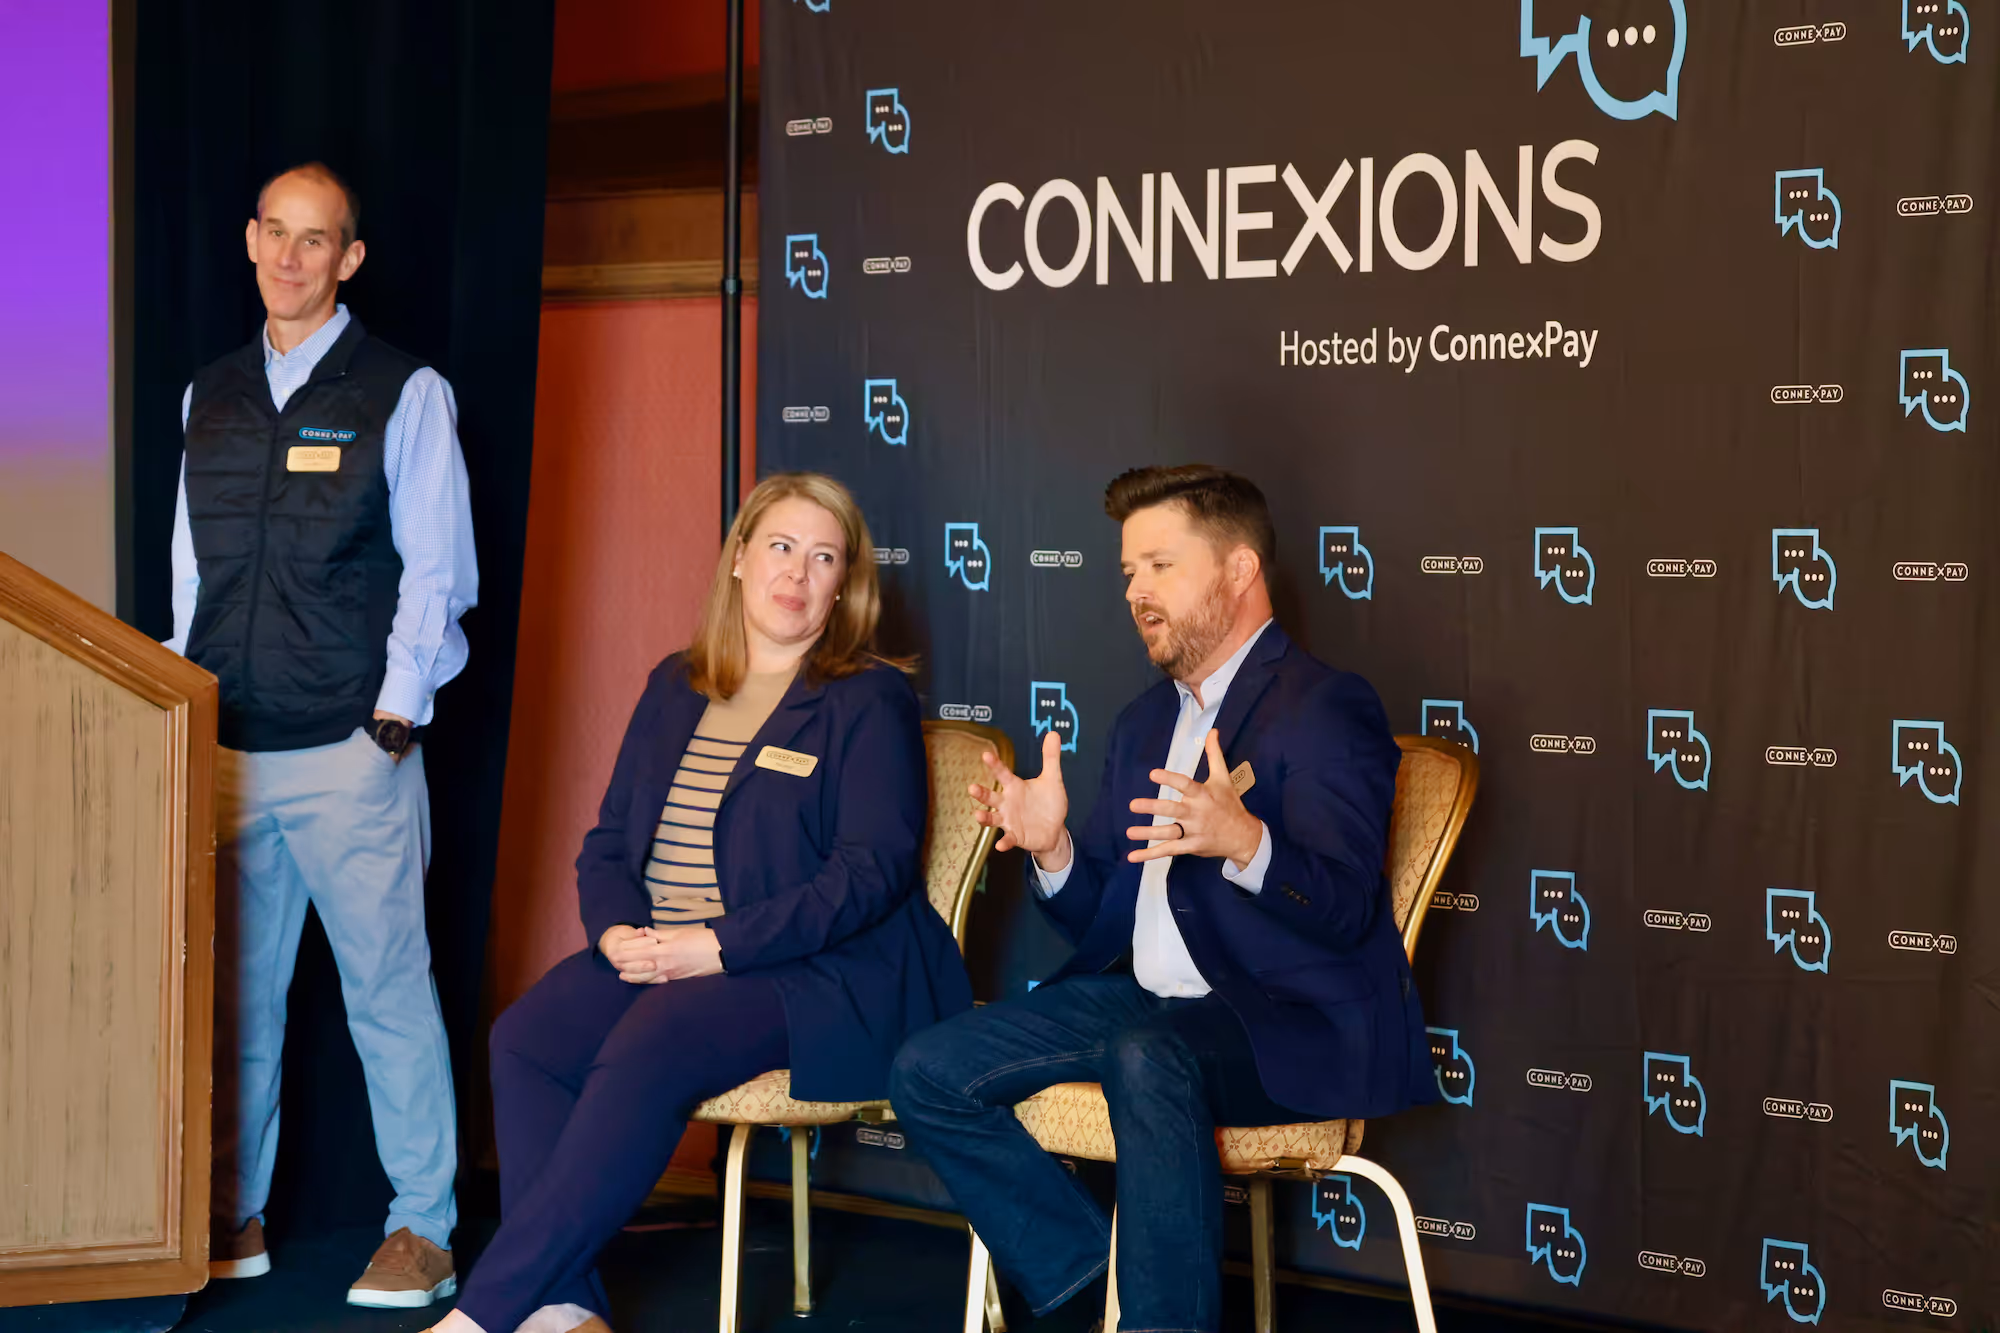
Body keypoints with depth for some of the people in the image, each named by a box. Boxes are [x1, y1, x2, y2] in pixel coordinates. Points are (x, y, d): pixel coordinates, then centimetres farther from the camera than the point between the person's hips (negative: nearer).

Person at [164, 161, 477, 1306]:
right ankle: (233, 1218, 19)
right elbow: (192, 572, 18)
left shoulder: (406, 394, 1)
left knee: (388, 989, -2)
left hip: (350, 750, -5)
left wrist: (396, 711, -10)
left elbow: (438, 572, -2)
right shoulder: (210, 397, 15)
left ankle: (424, 1230, 6)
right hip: (222, 747, 5)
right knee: (233, 992, 8)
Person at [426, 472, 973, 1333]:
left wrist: (717, 945, -19)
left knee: (648, 1051, -33)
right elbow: (608, 842, 17)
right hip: (656, 955, 6)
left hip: (817, 973, -6)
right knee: (525, 1039, -23)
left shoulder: (869, 701, 0)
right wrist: (618, 931, -6)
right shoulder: (674, 688, 19)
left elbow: (873, 870, -11)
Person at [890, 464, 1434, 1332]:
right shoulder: (1145, 722, 18)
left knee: (1147, 1058, -39)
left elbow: (1345, 910, -20)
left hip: (1289, 1022, -8)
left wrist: (1244, 843, -39)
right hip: (1144, 1002, 8)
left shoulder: (1326, 709, -8)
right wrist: (1052, 849, -6)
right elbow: (1100, 919, 16)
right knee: (927, 1073, -5)